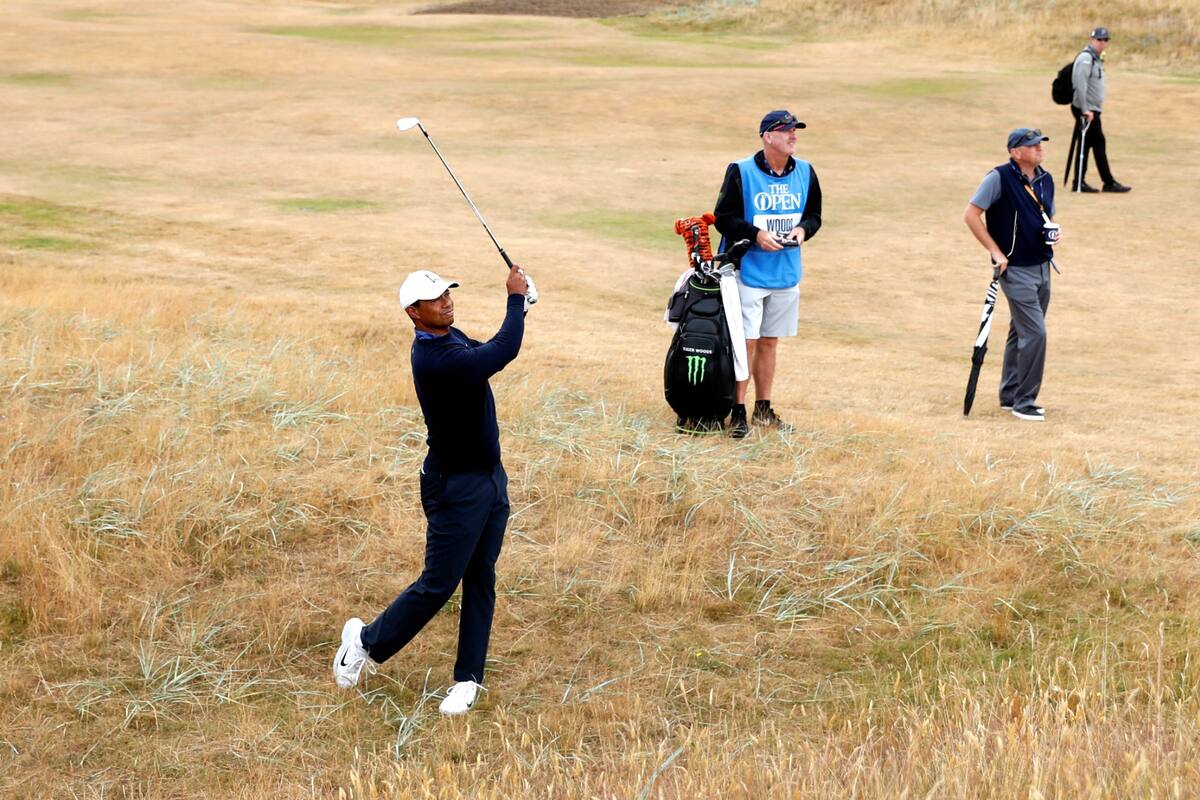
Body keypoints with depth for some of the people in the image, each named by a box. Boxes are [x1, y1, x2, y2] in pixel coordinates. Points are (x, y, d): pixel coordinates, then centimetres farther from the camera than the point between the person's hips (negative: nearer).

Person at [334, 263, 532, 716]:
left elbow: (491, 351, 22)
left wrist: (519, 306, 5)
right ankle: (368, 643, 20)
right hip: (456, 487, -9)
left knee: (482, 581, 11)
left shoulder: (451, 338, 6)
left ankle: (468, 678, 19)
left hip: (491, 477, 9)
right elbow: (503, 353, -31)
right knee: (438, 586, -1)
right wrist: (516, 299, -18)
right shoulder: (433, 359, -25)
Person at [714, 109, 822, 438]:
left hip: (787, 274, 5)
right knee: (745, 341, -6)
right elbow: (724, 217, -8)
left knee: (769, 341, 13)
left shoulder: (805, 173, 5)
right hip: (747, 271, -5)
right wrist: (756, 234, -21)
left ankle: (764, 410, 22)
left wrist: (803, 229, -7)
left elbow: (814, 215, 15)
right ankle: (738, 412, 1)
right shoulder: (741, 172, -10)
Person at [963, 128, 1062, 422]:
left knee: (1021, 332, 16)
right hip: (1016, 270, -8)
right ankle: (1024, 402, -4)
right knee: (1034, 333, -13)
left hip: (1042, 266, 8)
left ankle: (1010, 396, 27)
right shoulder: (1000, 178, -14)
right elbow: (971, 215, -14)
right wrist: (996, 252, -15)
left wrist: (1055, 232, -2)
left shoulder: (1046, 179, 8)